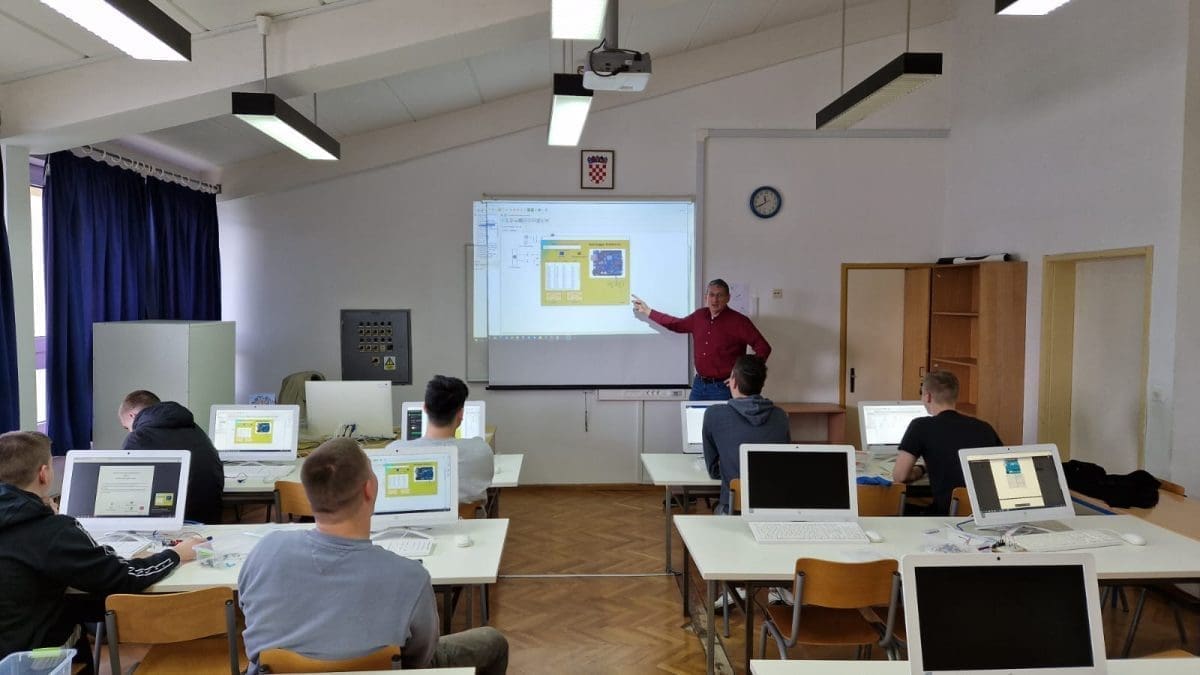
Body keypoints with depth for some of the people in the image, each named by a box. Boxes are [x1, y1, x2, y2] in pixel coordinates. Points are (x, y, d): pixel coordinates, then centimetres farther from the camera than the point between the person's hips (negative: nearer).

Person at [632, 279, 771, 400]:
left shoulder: (738, 321, -11)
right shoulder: (699, 316, 7)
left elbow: (763, 348, -12)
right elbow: (677, 324, 26)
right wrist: (647, 312, 28)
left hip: (723, 387, -6)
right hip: (699, 385, 6)